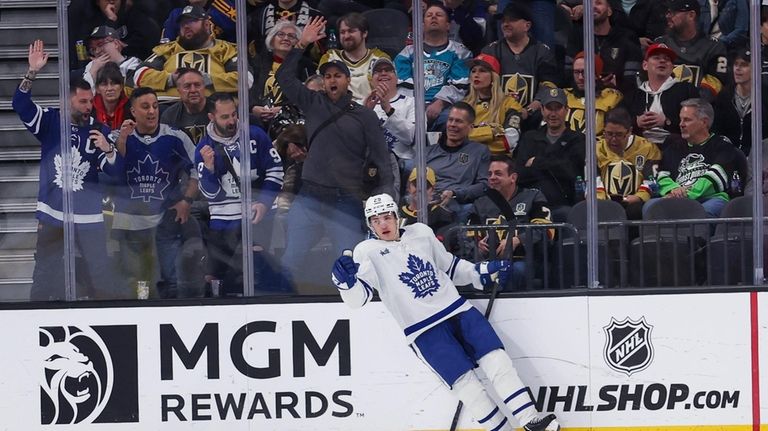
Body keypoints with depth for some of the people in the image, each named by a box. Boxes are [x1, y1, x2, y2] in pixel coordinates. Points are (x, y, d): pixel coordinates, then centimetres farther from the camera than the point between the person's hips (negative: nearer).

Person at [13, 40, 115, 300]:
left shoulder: (100, 131, -2)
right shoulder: (51, 122, -1)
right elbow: (21, 104, -14)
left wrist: (107, 150, -27)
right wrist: (32, 73, -27)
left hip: (89, 217, -1)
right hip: (52, 213, 1)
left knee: (101, 273, -1)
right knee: (44, 274, 9)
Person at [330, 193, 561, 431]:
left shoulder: (421, 233, 10)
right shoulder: (367, 252, -2)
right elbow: (357, 298, -12)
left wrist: (483, 272, 13)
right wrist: (346, 281, -33)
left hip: (457, 309, 4)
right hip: (424, 329, -4)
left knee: (496, 359, -9)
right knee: (464, 381, -14)